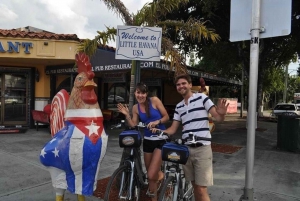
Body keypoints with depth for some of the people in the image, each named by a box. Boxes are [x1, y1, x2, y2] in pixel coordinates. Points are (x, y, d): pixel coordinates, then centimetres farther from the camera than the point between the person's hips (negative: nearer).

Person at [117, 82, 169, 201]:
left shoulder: (154, 100, -8)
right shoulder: (135, 108, 3)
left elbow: (166, 117, -5)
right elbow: (133, 126, 0)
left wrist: (157, 122, -21)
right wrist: (126, 115, -11)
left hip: (161, 140, -4)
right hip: (147, 141, 4)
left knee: (151, 175, -13)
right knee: (151, 175, 13)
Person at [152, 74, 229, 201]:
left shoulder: (201, 97, -2)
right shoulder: (179, 107, 13)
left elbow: (218, 118, -6)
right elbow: (173, 129, 10)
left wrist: (222, 113, -30)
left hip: (202, 149, -5)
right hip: (186, 149, 5)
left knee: (201, 190, -4)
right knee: (195, 186, 16)